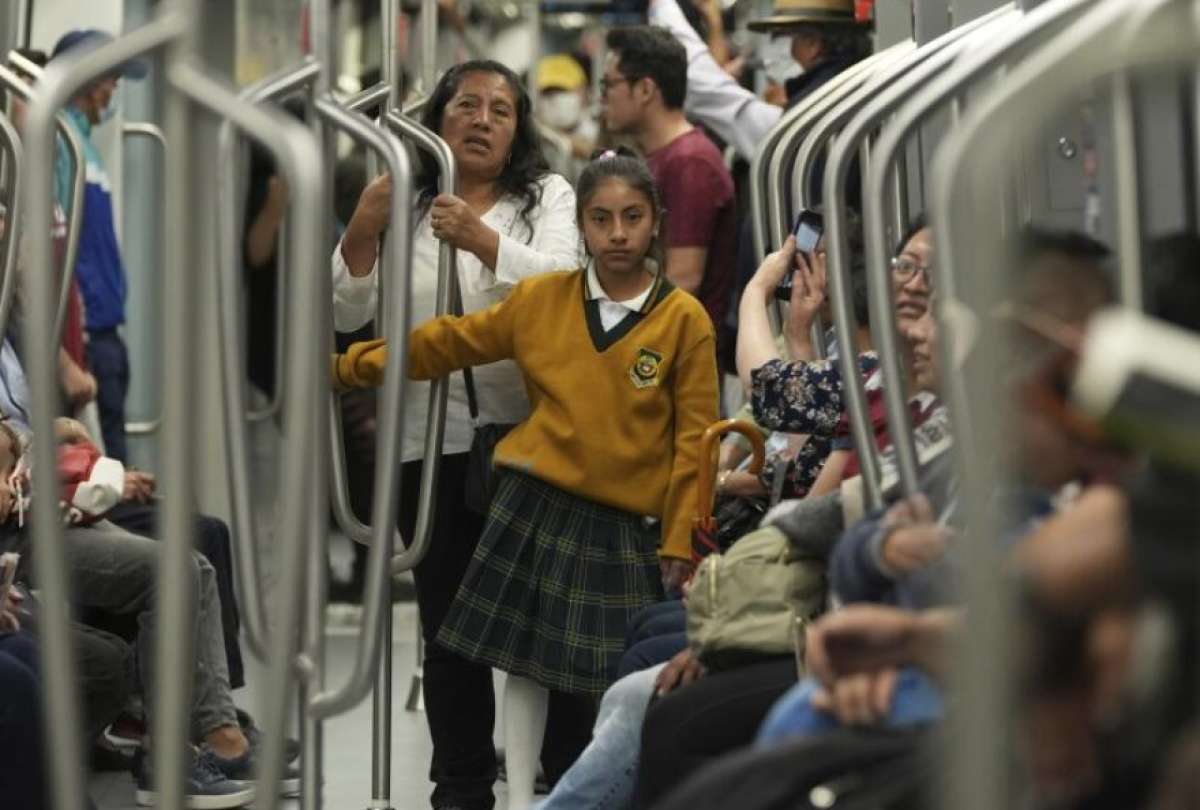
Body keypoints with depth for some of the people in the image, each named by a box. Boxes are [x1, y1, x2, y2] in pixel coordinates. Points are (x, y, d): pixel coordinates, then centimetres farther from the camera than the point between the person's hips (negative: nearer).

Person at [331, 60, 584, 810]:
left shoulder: (548, 197, 8)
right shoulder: (405, 206, 11)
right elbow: (349, 312, 4)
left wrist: (482, 240, -25)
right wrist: (362, 232, -12)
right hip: (433, 443, 2)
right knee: (450, 631, 7)